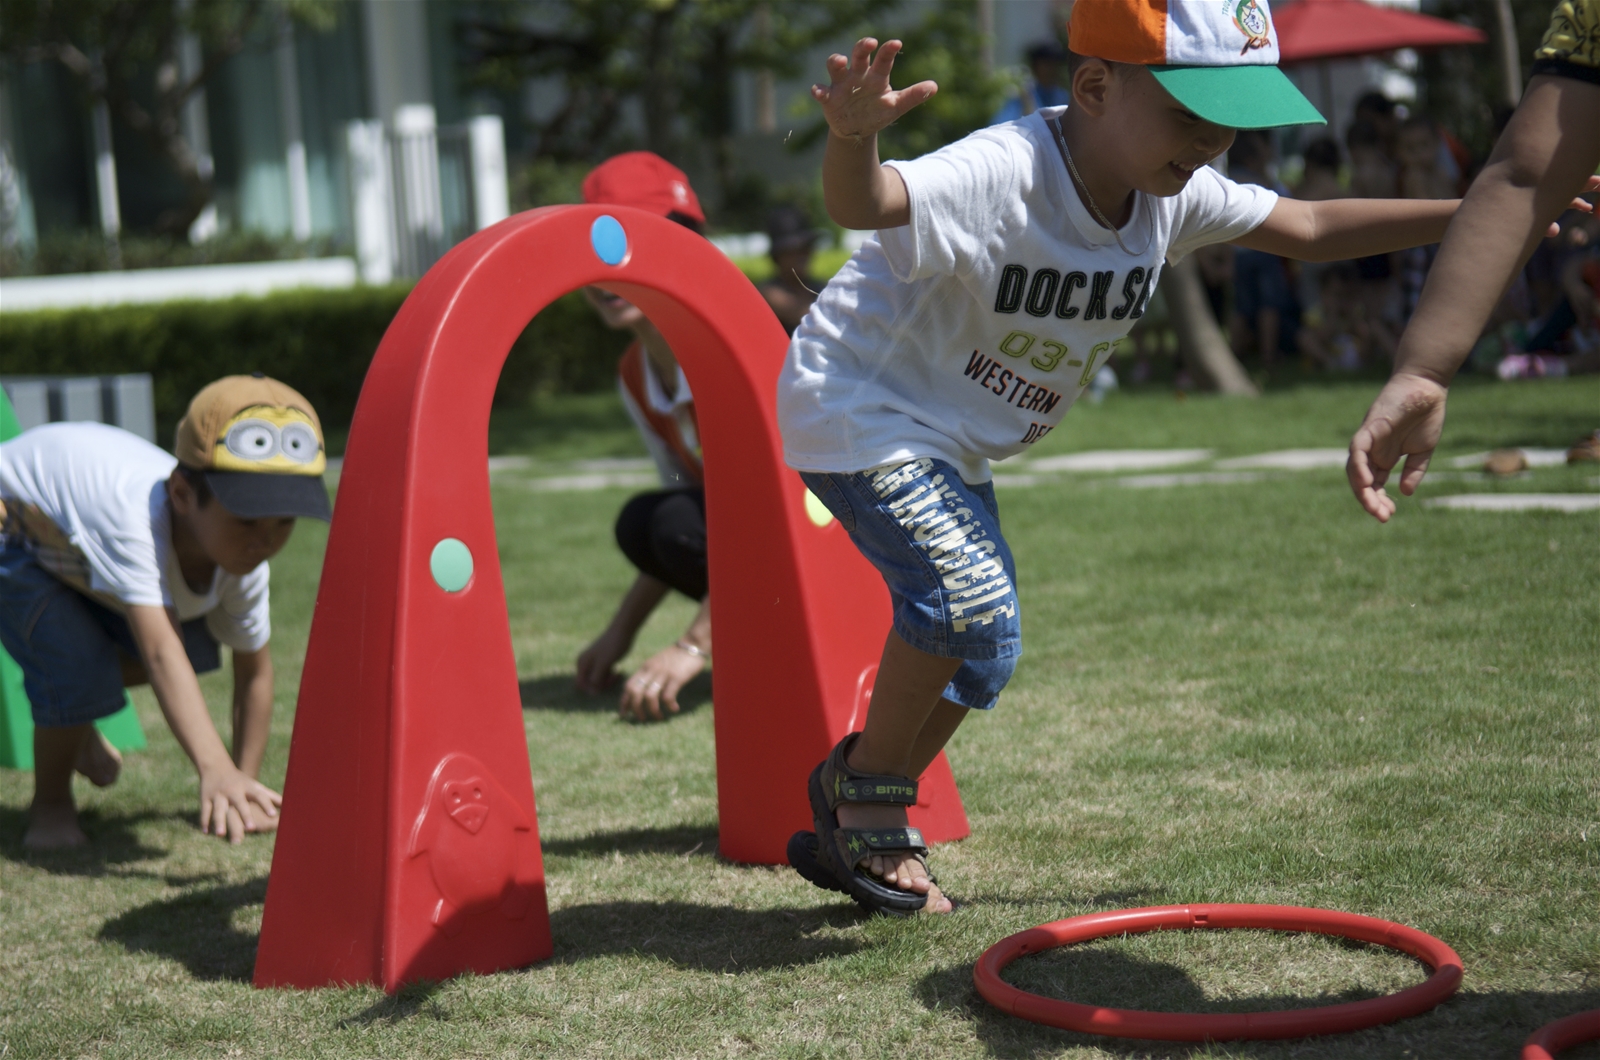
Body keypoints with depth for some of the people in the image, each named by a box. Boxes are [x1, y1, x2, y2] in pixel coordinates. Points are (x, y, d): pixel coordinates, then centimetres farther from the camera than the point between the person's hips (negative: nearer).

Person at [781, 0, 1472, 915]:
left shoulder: (1174, 196, -9)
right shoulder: (1001, 176, -33)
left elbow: (1308, 229, 6)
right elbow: (865, 204, -50)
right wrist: (852, 138, -74)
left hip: (954, 448, 9)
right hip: (859, 413, -8)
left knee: (977, 658, 12)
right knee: (971, 606, -25)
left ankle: (856, 831, 29)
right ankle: (871, 785, -1)